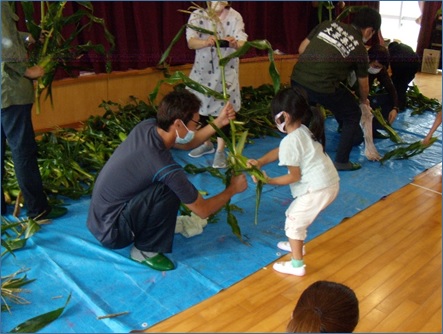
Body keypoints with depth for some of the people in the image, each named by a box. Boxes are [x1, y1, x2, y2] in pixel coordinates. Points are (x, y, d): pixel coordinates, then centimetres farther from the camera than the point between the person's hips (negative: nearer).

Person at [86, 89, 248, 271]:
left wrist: (219, 122, 2)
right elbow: (203, 210, -14)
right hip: (111, 231, -8)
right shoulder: (166, 167, -29)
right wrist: (233, 189, 2)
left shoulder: (146, 126, -8)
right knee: (169, 191, -24)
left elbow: (185, 143, 13)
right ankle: (144, 250, -4)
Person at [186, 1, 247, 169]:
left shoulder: (234, 16, -9)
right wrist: (206, 42, -44)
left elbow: (242, 41, -22)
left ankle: (220, 150, 9)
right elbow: (190, 42, -22)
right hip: (202, 69, 2)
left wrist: (235, 43, -46)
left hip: (226, 70, -2)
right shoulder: (197, 15, -9)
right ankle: (207, 144, 32)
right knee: (201, 106, 12)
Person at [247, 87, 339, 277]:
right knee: (296, 214, 28)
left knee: (293, 222, 4)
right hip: (329, 183, 10)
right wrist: (260, 162, 4)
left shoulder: (290, 142, -21)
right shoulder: (304, 131, 9)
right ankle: (296, 244, 47)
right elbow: (279, 152, 16)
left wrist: (268, 180, -5)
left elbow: (294, 177, -15)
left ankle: (297, 265, 12)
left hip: (317, 189, -10)